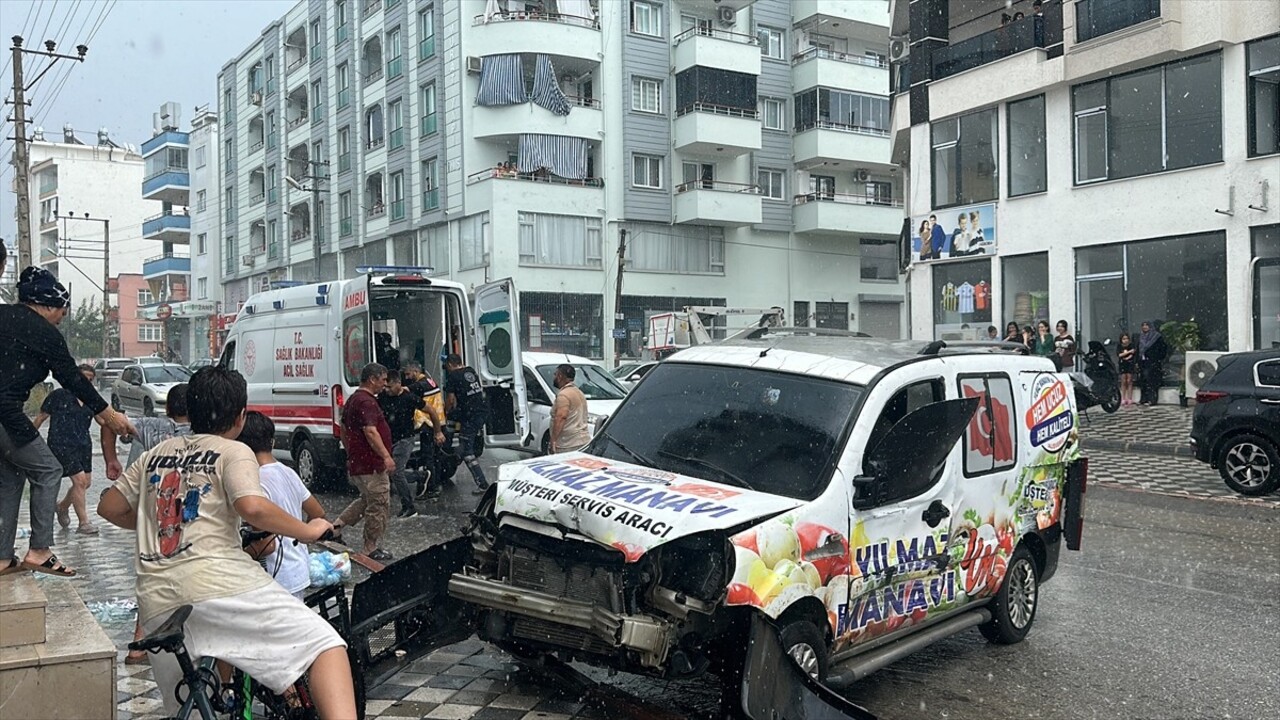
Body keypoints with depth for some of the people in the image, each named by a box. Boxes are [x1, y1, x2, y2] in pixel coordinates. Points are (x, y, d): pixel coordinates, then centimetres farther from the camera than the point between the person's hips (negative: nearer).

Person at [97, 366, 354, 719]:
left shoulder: (159, 452, 23)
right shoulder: (234, 452, 5)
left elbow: (109, 507, 26)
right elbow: (253, 507, -13)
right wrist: (307, 531, -2)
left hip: (157, 601, 7)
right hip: (219, 582, -7)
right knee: (324, 643, -9)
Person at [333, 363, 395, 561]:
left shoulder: (353, 399, 16)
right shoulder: (366, 402, -18)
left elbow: (344, 430, 24)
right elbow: (370, 432, -27)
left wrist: (351, 453, 30)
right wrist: (386, 456, -29)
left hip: (357, 462, 10)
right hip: (371, 464, -10)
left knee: (366, 500, 24)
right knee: (379, 505, -1)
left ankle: (336, 527, 22)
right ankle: (371, 549, 6)